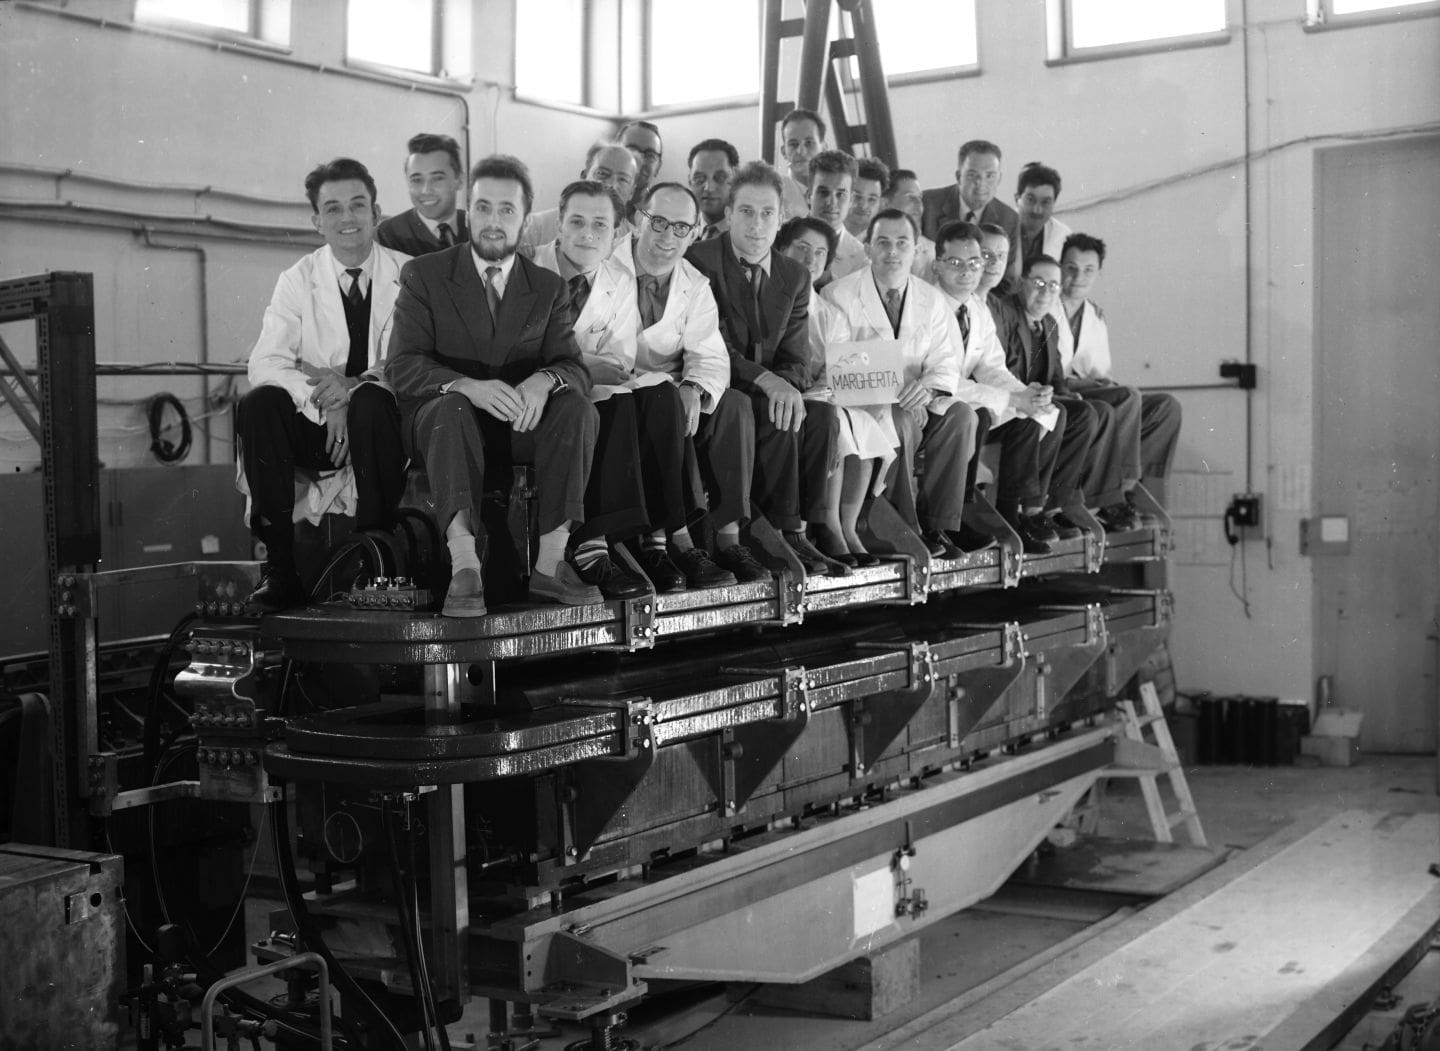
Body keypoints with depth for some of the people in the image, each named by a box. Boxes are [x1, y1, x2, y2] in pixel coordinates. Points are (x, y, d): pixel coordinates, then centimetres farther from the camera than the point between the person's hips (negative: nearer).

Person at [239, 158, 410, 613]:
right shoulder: (297, 281, 5)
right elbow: (265, 362, -8)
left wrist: (353, 386, -26)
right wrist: (323, 401, -26)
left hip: (383, 423, -2)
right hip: (314, 424, 2)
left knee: (370, 402, -34)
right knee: (258, 404, -26)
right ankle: (279, 562, -22)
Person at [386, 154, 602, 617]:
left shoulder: (549, 288, 11)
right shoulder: (424, 275, 3)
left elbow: (574, 367, 0)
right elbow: (402, 366, -9)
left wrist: (545, 380, -27)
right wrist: (468, 386, -29)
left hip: (519, 425, 2)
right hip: (439, 421, -2)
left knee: (578, 408, -27)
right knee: (451, 407, -37)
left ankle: (550, 559, -31)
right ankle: (464, 564, -49)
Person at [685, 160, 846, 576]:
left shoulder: (795, 277, 11)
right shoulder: (698, 262, -7)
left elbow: (796, 358, 6)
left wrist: (789, 387, -20)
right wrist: (766, 381, -27)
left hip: (775, 392, 5)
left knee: (821, 413, -23)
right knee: (776, 416, -31)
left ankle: (811, 525, -20)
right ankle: (787, 534, -25)